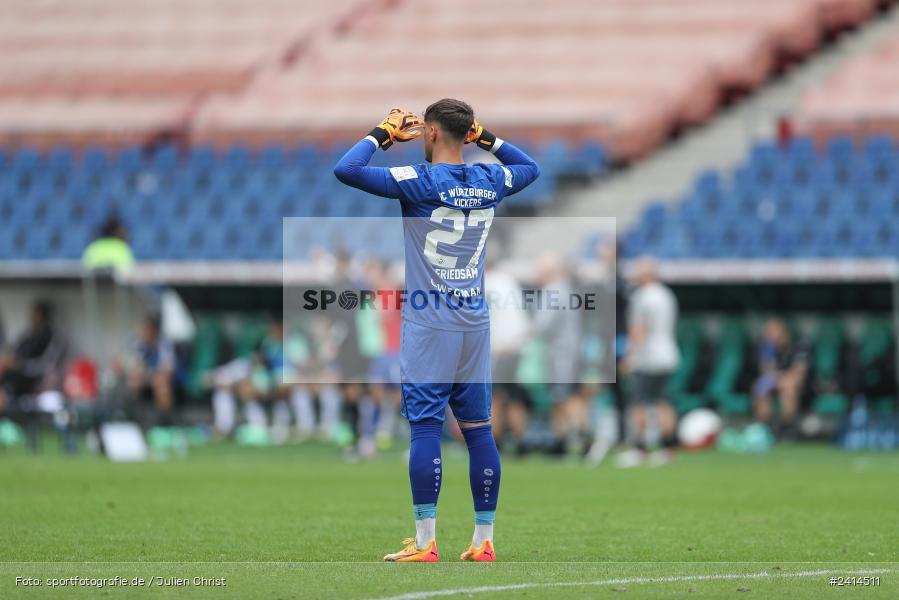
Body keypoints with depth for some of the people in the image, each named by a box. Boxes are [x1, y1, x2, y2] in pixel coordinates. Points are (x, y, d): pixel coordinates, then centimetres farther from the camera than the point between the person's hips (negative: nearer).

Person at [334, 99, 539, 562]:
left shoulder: (420, 180, -11)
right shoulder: (491, 181, 6)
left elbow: (346, 170, -15)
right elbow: (530, 167, 29)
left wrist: (385, 133, -1)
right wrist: (485, 137, 24)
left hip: (428, 324, -5)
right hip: (475, 323, 5)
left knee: (425, 428, -4)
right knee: (479, 429, 6)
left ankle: (425, 542, -6)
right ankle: (483, 541, 8)